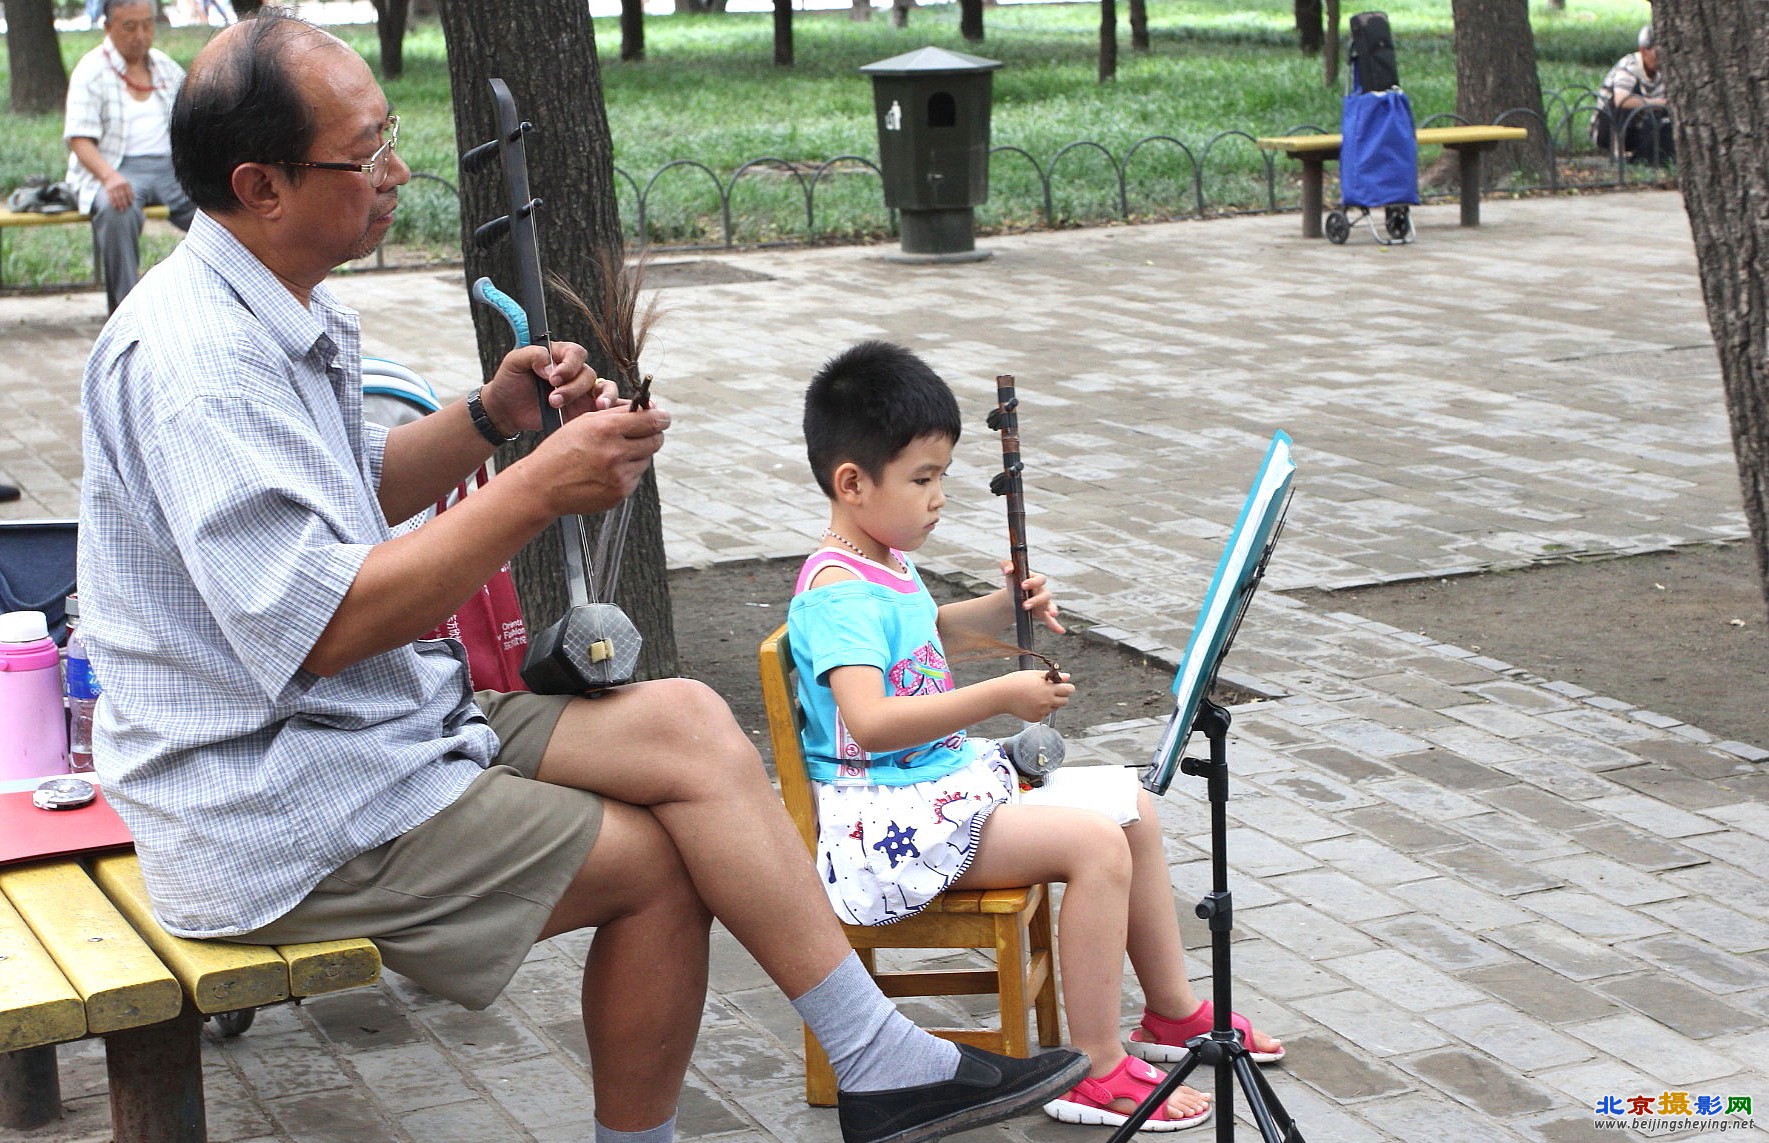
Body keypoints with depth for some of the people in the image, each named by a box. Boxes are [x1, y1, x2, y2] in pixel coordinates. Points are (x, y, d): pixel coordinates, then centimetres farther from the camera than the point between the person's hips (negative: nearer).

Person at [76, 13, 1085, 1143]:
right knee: (657, 857, -12)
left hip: (388, 724, 9)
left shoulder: (283, 316, 11)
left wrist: (489, 418, 5)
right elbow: (318, 625, -28)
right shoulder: (193, 361, -22)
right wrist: (542, 486, -24)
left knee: (686, 722, -6)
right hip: (278, 816, -9)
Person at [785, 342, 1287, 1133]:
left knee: (1132, 809, 11)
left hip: (954, 780, 11)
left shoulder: (888, 565, 10)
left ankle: (1173, 1013, 24)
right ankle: (1094, 1070, -14)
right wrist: (1000, 697, -36)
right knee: (1097, 844, -22)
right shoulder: (837, 595, -22)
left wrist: (1007, 609, 12)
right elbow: (870, 722, -36)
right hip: (892, 822, -11)